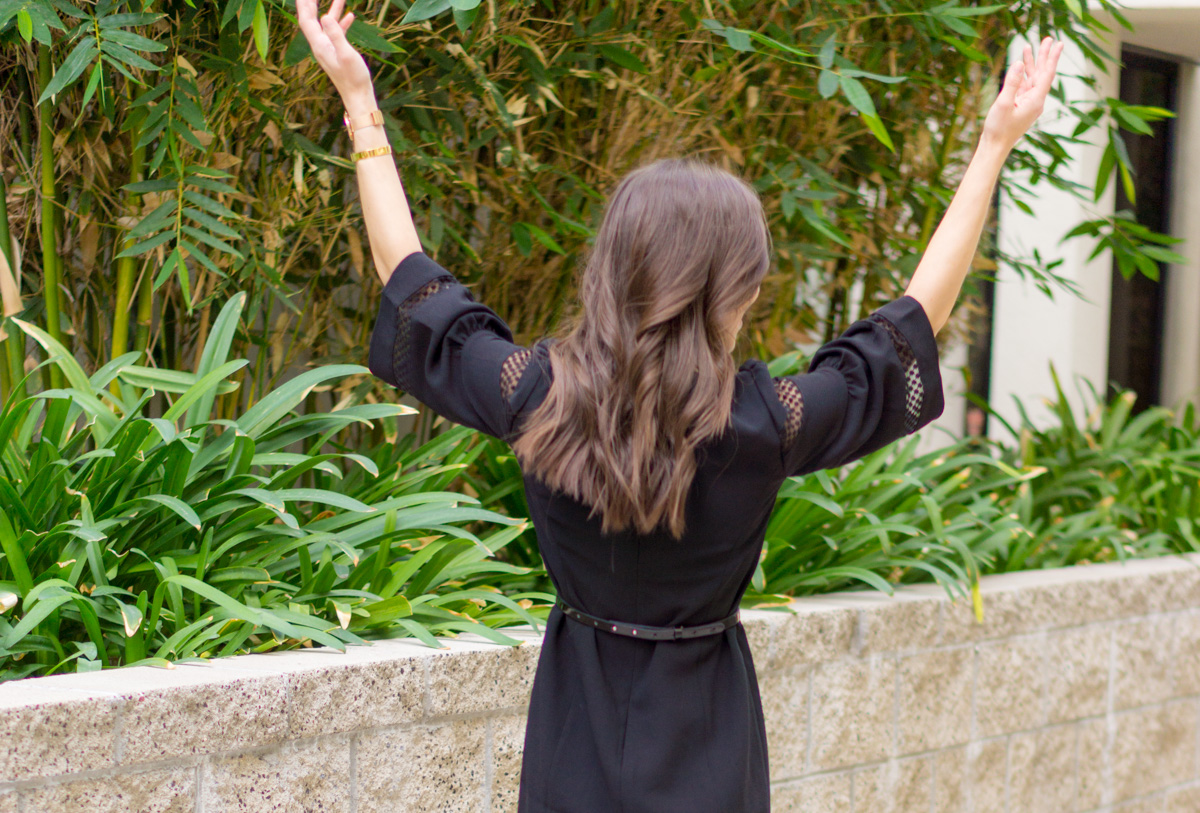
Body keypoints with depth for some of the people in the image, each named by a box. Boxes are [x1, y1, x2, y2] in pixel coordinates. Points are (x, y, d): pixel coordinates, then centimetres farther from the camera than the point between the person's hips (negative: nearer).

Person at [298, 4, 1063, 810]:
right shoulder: (768, 424, -18)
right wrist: (995, 146, 0)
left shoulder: (536, 399, -14)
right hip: (703, 733, -2)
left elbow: (412, 283, 0)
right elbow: (917, 319, -6)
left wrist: (359, 102, 8)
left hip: (579, 725, 2)